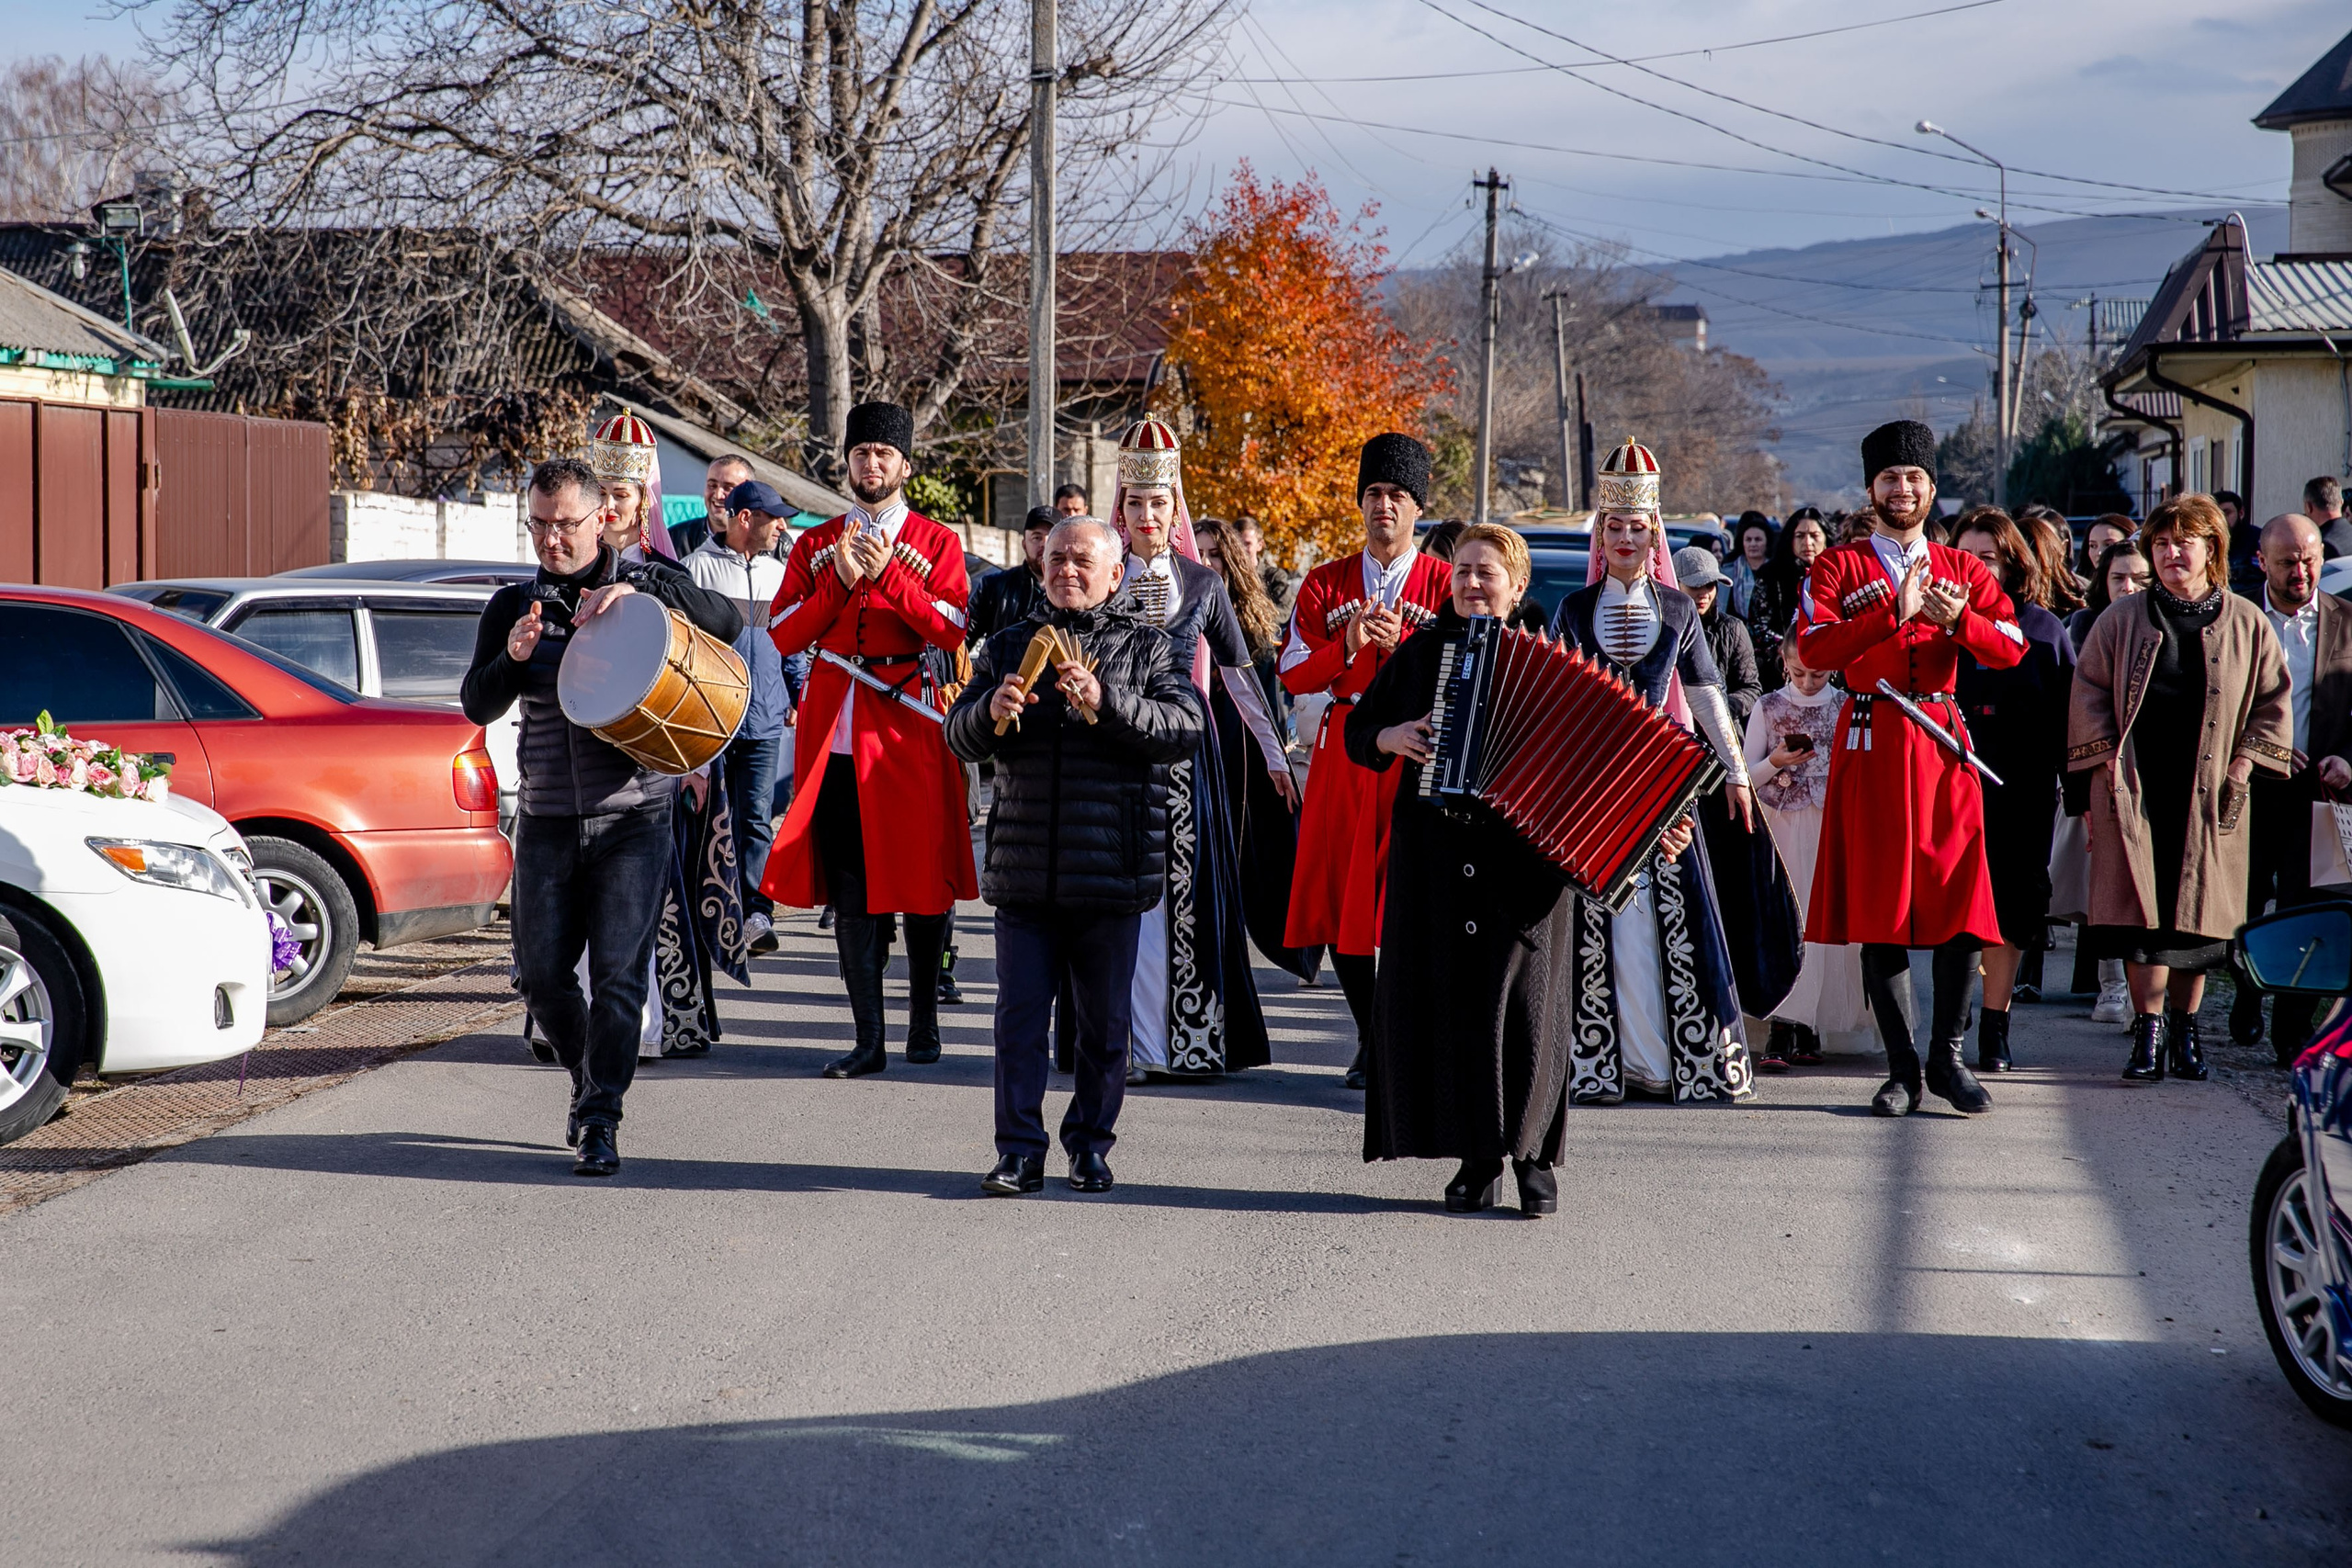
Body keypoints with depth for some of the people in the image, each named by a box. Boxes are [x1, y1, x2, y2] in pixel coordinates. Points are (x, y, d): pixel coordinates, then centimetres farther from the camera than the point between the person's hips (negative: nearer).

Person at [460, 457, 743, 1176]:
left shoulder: (648, 583, 2)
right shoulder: (513, 605, 7)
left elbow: (727, 623, -13)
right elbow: (477, 706, 0)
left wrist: (639, 592, -24)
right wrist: (512, 659, -21)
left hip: (634, 817, -3)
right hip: (548, 820, 3)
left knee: (619, 972, -9)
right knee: (542, 975, 5)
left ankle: (599, 1119, -3)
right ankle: (588, 1078, 30)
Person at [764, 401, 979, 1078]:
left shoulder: (937, 543, 6)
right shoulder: (815, 545, 12)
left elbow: (952, 630, -6)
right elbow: (785, 635, 4)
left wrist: (888, 575, -16)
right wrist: (840, 582, -9)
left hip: (908, 723, -2)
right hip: (836, 731, 2)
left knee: (922, 876, 2)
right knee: (849, 886, -1)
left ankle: (924, 1022, 17)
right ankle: (869, 1040, 1)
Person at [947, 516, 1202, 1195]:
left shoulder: (1146, 646, 5)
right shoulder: (1008, 644, 14)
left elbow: (1185, 727, -9)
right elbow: (959, 734, 8)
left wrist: (1107, 701, -22)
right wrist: (991, 712, -14)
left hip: (1110, 868, -2)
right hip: (1023, 867, 2)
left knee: (1103, 1019, 6)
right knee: (1020, 1011, 0)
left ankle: (1090, 1145, 18)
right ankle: (1020, 1150, 4)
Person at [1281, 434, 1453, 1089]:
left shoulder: (1445, 583, 3)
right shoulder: (1326, 583, 10)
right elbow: (1294, 676, 4)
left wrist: (1400, 643, -17)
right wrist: (1349, 645, -13)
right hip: (1344, 746, 3)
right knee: (1338, 898, 3)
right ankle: (1371, 1042, 15)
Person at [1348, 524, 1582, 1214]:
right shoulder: (1419, 655, 10)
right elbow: (1357, 730, 16)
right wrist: (1390, 738, -6)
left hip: (1525, 861, -2)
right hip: (1434, 861, 2)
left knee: (1524, 1001, -4)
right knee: (1449, 1001, 2)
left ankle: (1533, 1156, 6)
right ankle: (1477, 1160, 11)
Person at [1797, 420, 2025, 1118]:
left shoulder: (1964, 570, 12)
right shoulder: (1837, 569, 5)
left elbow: (2011, 649, 1)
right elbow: (1813, 647, -12)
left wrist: (1958, 621, -17)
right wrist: (1894, 613, -20)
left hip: (1942, 742, 2)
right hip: (1870, 745, -2)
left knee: (1960, 901, -3)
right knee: (1877, 907, 0)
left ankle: (1948, 1056, 10)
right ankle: (1902, 1067, 8)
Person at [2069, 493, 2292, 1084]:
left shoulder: (2246, 624, 6)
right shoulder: (2122, 620, 6)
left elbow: (2273, 700, 10)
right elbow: (2089, 690, 7)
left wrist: (2243, 764, 0)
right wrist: (2108, 760, -3)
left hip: (2208, 794, 1)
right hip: (2135, 788, -1)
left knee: (2198, 912, 4)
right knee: (2143, 910, -6)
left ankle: (2185, 1030, 14)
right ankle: (2149, 1031, -5)